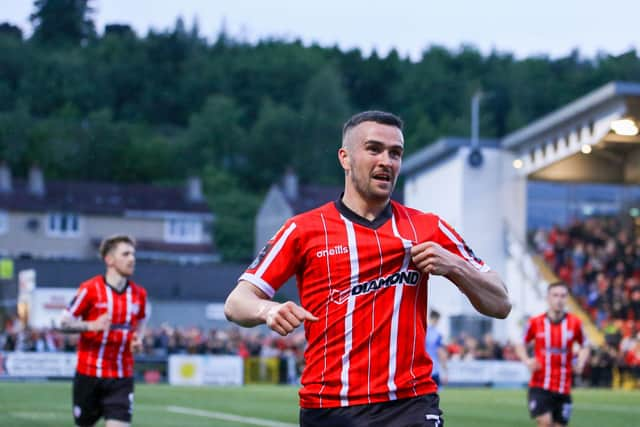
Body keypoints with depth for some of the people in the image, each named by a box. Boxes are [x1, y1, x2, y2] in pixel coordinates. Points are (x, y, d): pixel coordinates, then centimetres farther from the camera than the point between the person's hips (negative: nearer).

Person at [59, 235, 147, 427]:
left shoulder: (139, 294, 5)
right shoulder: (90, 289, -7)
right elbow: (64, 323, -4)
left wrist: (138, 339, 0)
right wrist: (91, 326, -22)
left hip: (122, 376, 2)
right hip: (89, 373, -2)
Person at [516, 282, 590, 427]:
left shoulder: (575, 323, 1)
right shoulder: (535, 322, -2)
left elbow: (584, 347, 13)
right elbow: (521, 345, 10)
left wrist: (580, 363, -6)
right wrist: (527, 361, -8)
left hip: (563, 388, 2)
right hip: (539, 386, -2)